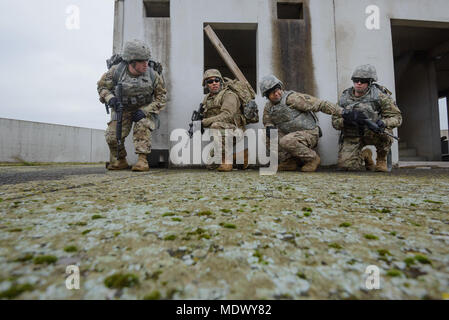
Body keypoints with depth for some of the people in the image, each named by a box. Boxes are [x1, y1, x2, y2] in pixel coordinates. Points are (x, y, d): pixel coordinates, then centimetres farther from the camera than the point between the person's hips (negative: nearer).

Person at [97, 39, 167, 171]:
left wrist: (145, 111, -21)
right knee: (112, 135, -12)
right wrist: (110, 98, -22)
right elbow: (102, 86, 1)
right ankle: (120, 161, 10)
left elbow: (162, 96, -10)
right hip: (122, 108, 2)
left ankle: (142, 160, -22)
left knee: (142, 127, -31)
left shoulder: (152, 75, -17)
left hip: (145, 109, -1)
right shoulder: (115, 71, -16)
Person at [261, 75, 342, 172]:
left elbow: (318, 104, -18)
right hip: (292, 135, 7)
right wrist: (269, 128, -12)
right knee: (271, 136, -9)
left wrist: (341, 111, -21)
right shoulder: (268, 107, 5)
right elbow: (267, 122, 14)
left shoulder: (291, 98, -16)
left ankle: (313, 158, -7)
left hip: (309, 133, -7)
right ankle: (289, 161, 1)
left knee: (285, 141, -31)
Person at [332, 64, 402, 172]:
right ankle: (364, 156, 20)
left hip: (373, 133, -1)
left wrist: (383, 123, -32)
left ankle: (382, 160, -4)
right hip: (352, 137, 1)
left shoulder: (379, 95, -9)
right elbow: (335, 122, -3)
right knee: (346, 165, -17)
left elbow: (396, 117, -9)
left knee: (384, 131, -35)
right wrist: (346, 120, -27)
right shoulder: (344, 98, -1)